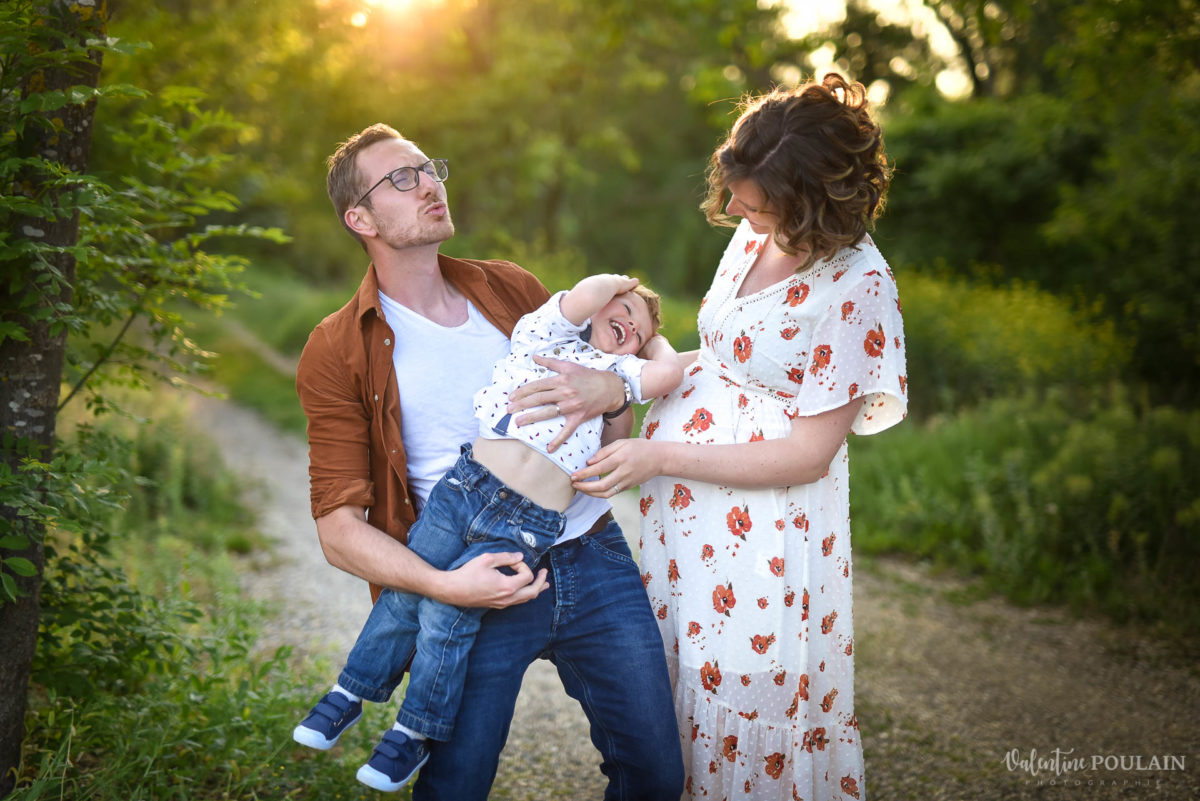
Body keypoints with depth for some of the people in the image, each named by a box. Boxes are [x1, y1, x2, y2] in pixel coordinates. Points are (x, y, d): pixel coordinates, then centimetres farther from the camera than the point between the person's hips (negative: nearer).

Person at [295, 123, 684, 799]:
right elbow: (339, 528, -4)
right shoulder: (339, 352, 0)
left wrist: (613, 393, -9)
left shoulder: (513, 288, 12)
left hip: (595, 560, 4)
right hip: (479, 585, -3)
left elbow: (619, 437, 16)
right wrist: (444, 586, -20)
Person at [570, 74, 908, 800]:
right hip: (684, 506, 7)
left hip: (762, 532, -7)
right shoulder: (757, 235, 3)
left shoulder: (858, 289, -19)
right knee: (683, 686, 17)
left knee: (748, 701, 5)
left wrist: (660, 455, -18)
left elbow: (808, 453, -19)